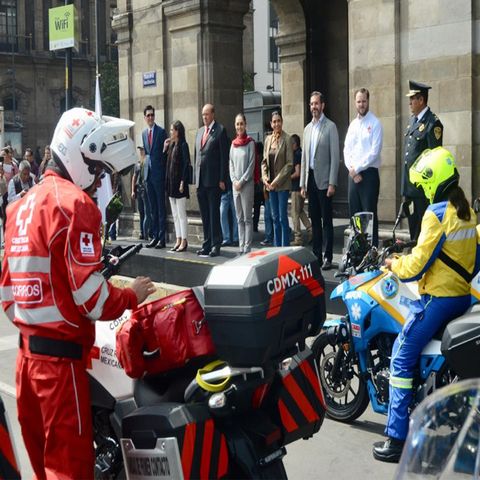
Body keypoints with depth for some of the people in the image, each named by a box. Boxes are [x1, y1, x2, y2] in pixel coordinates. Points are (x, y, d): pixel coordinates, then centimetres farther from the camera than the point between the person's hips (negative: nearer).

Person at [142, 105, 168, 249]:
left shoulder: (161, 132, -6)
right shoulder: (144, 133, 14)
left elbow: (165, 153, -7)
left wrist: (165, 174, -10)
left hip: (159, 173, -6)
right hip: (148, 173, 7)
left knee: (161, 207, -4)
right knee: (153, 208, 10)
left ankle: (162, 238, -2)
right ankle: (155, 236, 15)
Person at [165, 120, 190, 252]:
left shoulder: (183, 145, -9)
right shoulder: (171, 145, 13)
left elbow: (186, 164, -14)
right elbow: (167, 163, 15)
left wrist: (182, 182, -18)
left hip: (179, 182, -8)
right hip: (171, 182, 8)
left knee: (181, 214, -4)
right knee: (175, 215, 10)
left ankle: (184, 241, 0)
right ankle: (178, 241, 14)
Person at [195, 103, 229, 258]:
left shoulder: (220, 130, -4)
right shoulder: (199, 131, 17)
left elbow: (224, 156, -8)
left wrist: (222, 179, -12)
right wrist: (196, 178, 13)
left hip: (213, 181, -6)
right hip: (200, 180, 7)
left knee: (214, 214, -4)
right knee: (205, 215, 10)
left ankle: (216, 246, 0)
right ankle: (207, 244, 17)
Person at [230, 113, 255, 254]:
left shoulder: (250, 143, -4)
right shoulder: (233, 144, 11)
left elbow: (251, 165, -8)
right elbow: (231, 164, 13)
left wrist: (242, 181, -11)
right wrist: (234, 180, -1)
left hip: (247, 184, -5)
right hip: (235, 184, 6)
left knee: (247, 218, -4)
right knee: (239, 218, 9)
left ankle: (247, 248, -2)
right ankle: (241, 247, 13)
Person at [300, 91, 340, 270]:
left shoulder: (330, 127, -4)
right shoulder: (307, 129, 15)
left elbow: (335, 156, -8)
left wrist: (332, 183, -14)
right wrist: (302, 183, 11)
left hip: (324, 180, -6)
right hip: (310, 179, 6)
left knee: (327, 220, -3)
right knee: (315, 220, 10)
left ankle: (328, 257, 0)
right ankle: (316, 254, 16)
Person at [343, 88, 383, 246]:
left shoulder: (375, 124, -5)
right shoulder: (353, 124, 14)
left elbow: (374, 152, -13)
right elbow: (347, 150, 11)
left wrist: (357, 169, -12)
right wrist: (351, 170, -4)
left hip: (369, 173, -6)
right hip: (353, 174, 6)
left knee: (369, 214, -5)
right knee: (354, 213, 9)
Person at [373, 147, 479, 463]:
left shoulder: (437, 213, -17)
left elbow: (417, 265, -19)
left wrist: (394, 264, -1)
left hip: (437, 299, -9)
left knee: (401, 360, -4)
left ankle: (397, 439, -6)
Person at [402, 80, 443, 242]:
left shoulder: (433, 123, -12)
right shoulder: (413, 119, 14)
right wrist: (405, 179, 17)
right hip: (410, 182, 8)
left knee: (423, 221, -3)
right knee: (412, 221, 14)